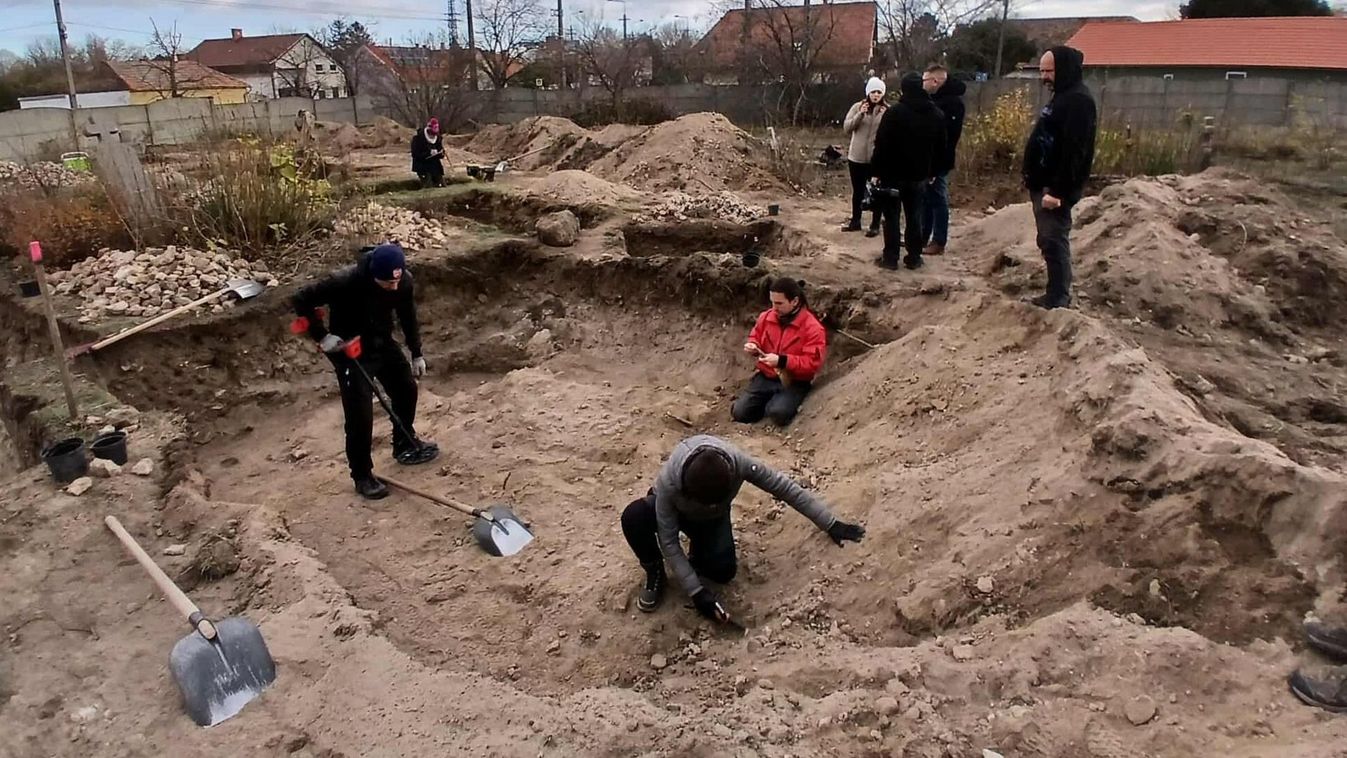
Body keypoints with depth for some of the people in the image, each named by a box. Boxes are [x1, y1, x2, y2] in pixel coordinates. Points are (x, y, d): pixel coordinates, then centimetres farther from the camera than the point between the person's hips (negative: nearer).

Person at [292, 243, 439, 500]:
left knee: (406, 390, 16)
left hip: (383, 343, 6)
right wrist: (322, 336, -26)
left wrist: (416, 353, 7)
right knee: (360, 415, -7)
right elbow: (301, 300, -23)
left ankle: (405, 444, 41)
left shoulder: (404, 282, -17)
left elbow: (408, 317, 2)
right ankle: (362, 476, 9)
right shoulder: (345, 282, -33)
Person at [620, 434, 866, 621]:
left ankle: (699, 548, 10)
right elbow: (668, 541, -32)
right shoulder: (669, 482, -41)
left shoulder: (738, 462, -37)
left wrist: (830, 524, -20)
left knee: (723, 571, -26)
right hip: (676, 511, -1)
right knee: (634, 515, -35)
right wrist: (696, 592, -34)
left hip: (713, 518, 1)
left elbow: (784, 487, -25)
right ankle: (655, 573, -7)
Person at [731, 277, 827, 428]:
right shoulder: (766, 317, 0)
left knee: (778, 414, -32)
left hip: (794, 383, -5)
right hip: (765, 377, 5)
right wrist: (752, 346, -7)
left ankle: (780, 403, 4)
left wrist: (782, 361, -28)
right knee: (739, 413, -10)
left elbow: (812, 363, -19)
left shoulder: (813, 328, -16)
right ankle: (769, 402, 17)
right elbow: (755, 337, 18)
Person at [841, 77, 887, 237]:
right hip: (857, 157, 3)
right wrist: (860, 114, -19)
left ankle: (875, 225, 12)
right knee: (857, 191, 15)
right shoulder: (857, 107, 2)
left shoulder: (888, 111, -3)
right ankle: (855, 221, 28)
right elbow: (846, 127, -6)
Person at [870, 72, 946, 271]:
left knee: (891, 217, 2)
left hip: (893, 173, -4)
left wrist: (876, 170, -8)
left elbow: (881, 145, -14)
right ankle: (914, 258, 14)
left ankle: (890, 257, 4)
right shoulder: (936, 115, 5)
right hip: (919, 175, 4)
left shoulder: (894, 112, -13)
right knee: (915, 217, 11)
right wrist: (931, 172, 16)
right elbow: (940, 148, 10)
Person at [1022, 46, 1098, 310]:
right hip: (1044, 185, 11)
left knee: (1054, 243, -7)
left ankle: (1057, 303, -2)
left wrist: (1058, 191, -27)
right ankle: (1056, 296, 23)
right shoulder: (1063, 97, 17)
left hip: (1055, 188, -11)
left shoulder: (1078, 101, -16)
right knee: (1049, 242, 14)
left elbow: (1074, 152, -24)